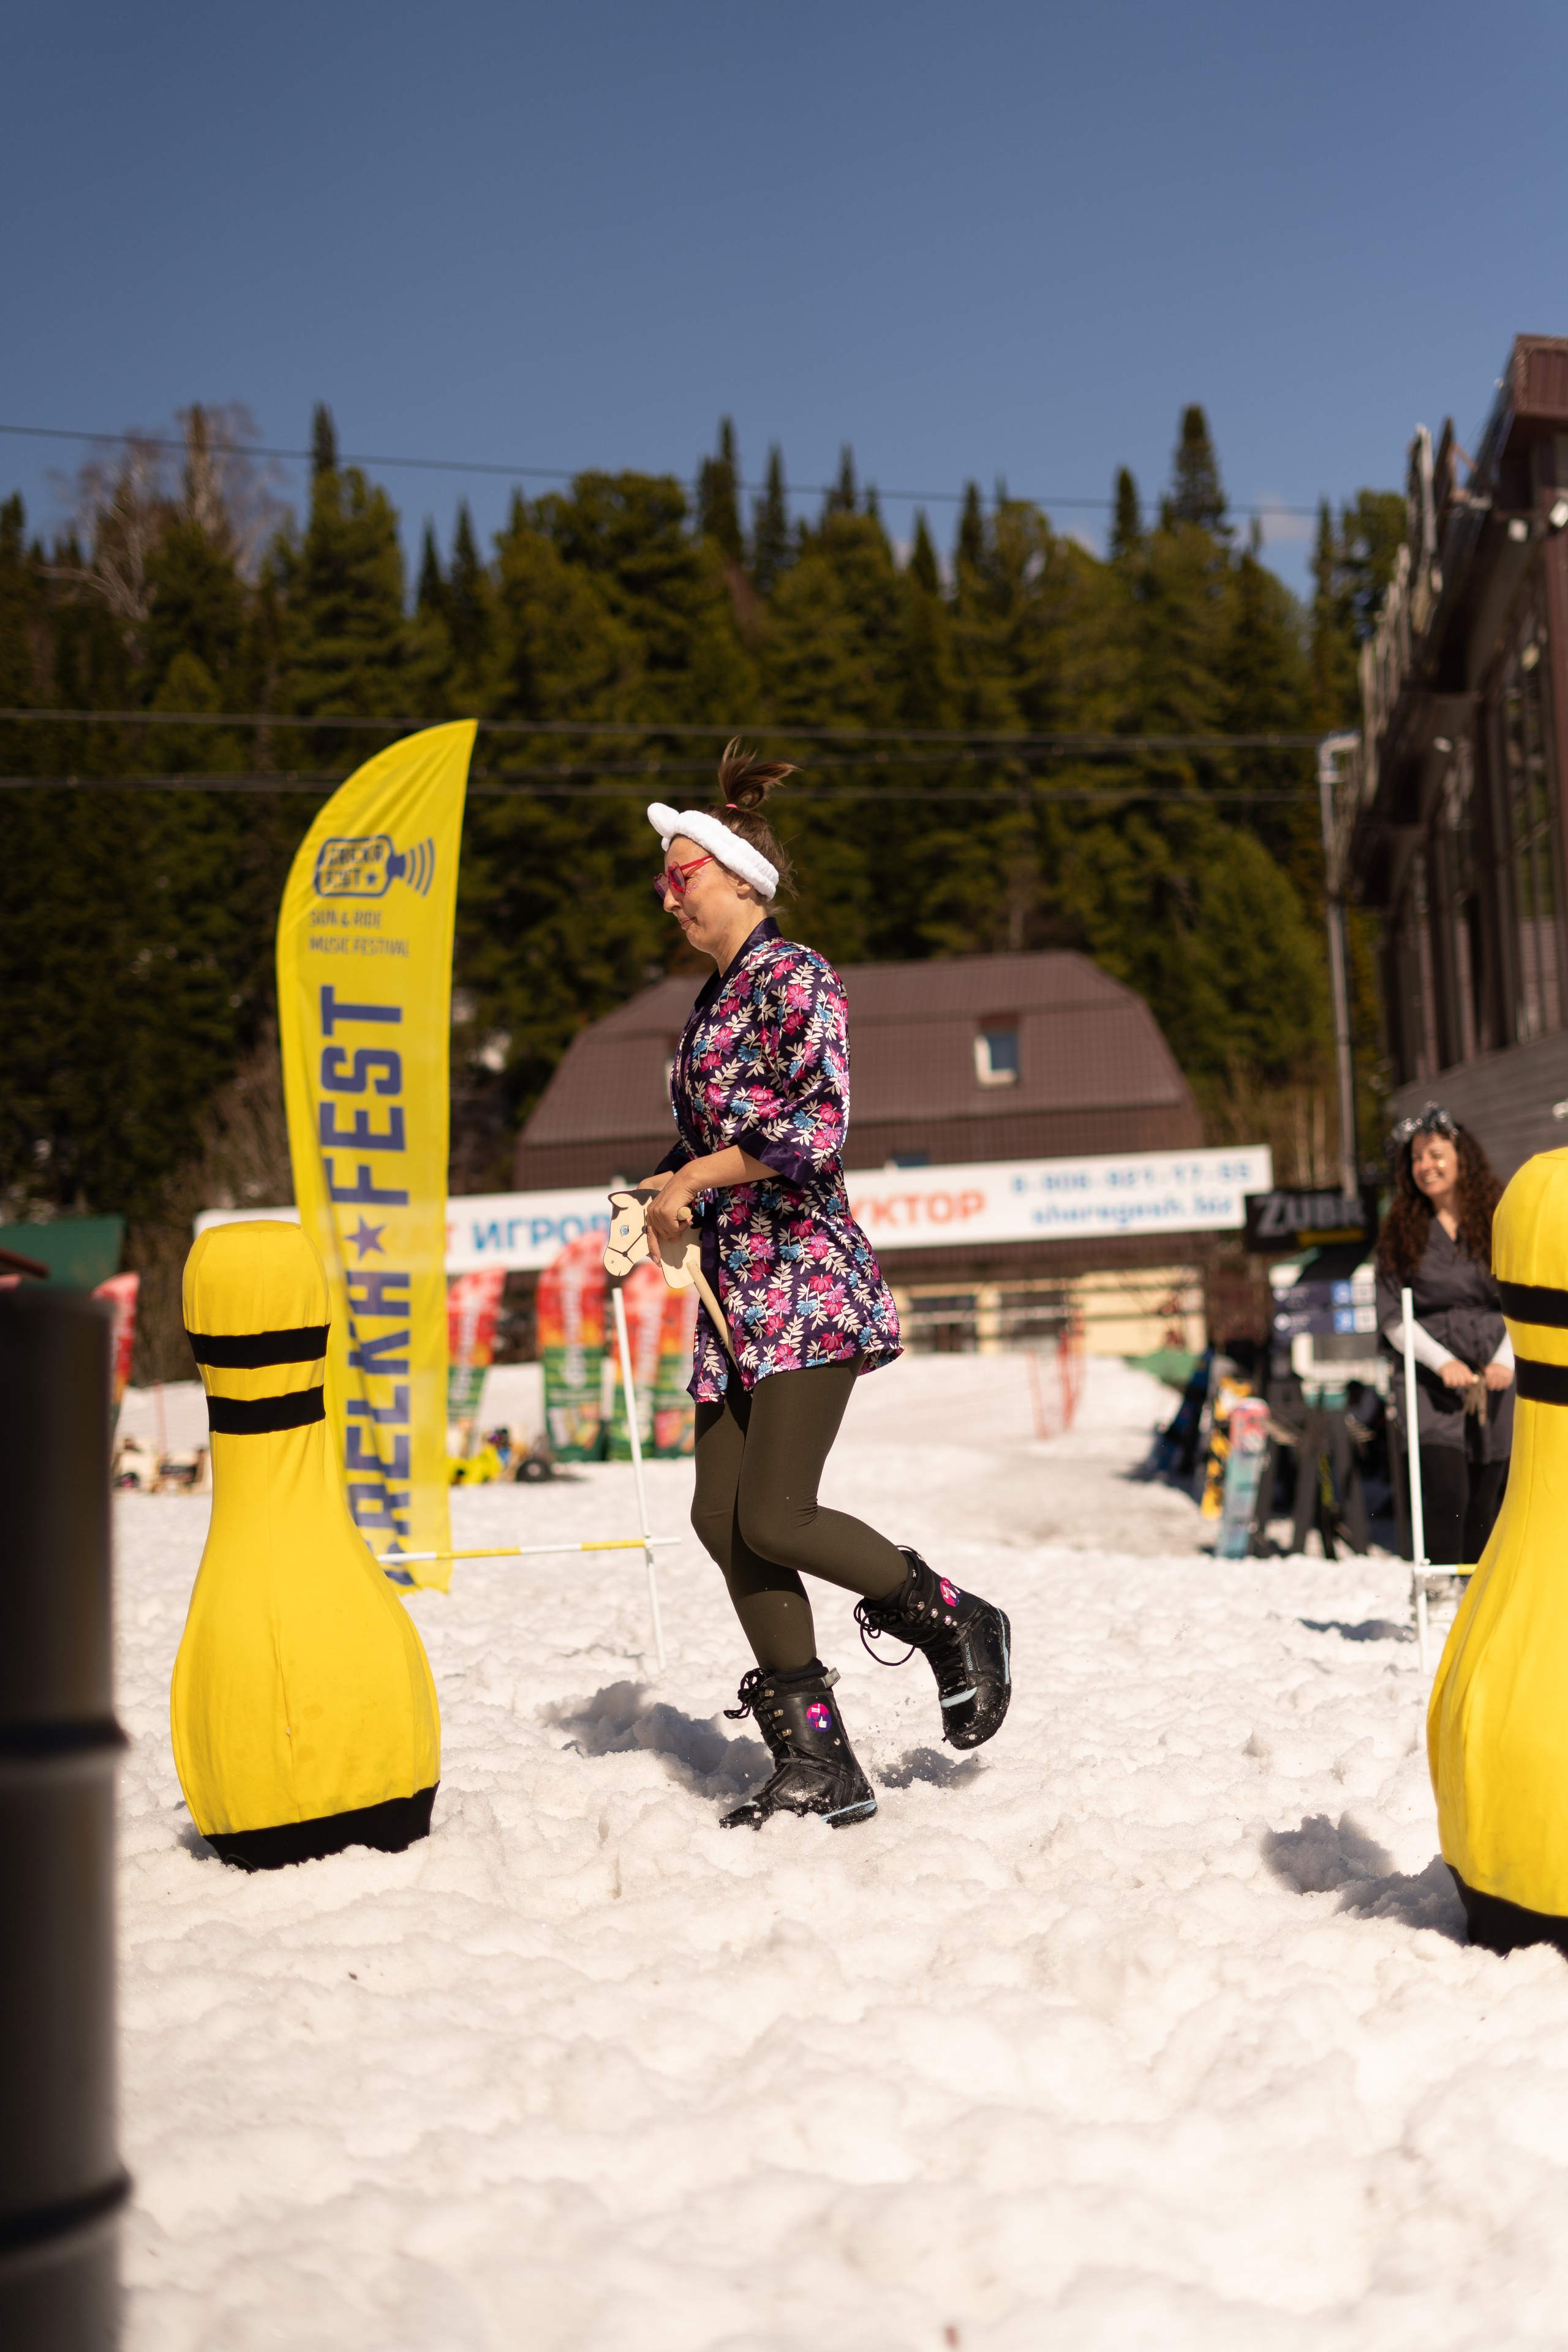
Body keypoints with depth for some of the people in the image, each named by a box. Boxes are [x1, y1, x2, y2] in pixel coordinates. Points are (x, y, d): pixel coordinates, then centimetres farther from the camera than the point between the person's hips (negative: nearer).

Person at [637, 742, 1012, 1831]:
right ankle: (819, 1764, 10)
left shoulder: (794, 978, -8)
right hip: (736, 1294, 9)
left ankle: (957, 1622, 10)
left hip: (809, 1287, -9)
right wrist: (655, 1203, 7)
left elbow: (817, 1129, -20)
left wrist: (696, 1177, -12)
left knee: (773, 1520, -15)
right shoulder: (713, 999, 18)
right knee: (722, 1518, 2)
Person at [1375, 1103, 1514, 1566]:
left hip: (1497, 1376, 1)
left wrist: (1506, 1359, -12)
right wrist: (1442, 1361, -12)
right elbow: (1391, 1317, 2)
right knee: (1446, 1494, -15)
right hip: (1433, 1381, -1)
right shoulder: (1401, 1232, 6)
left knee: (1485, 1502, 3)